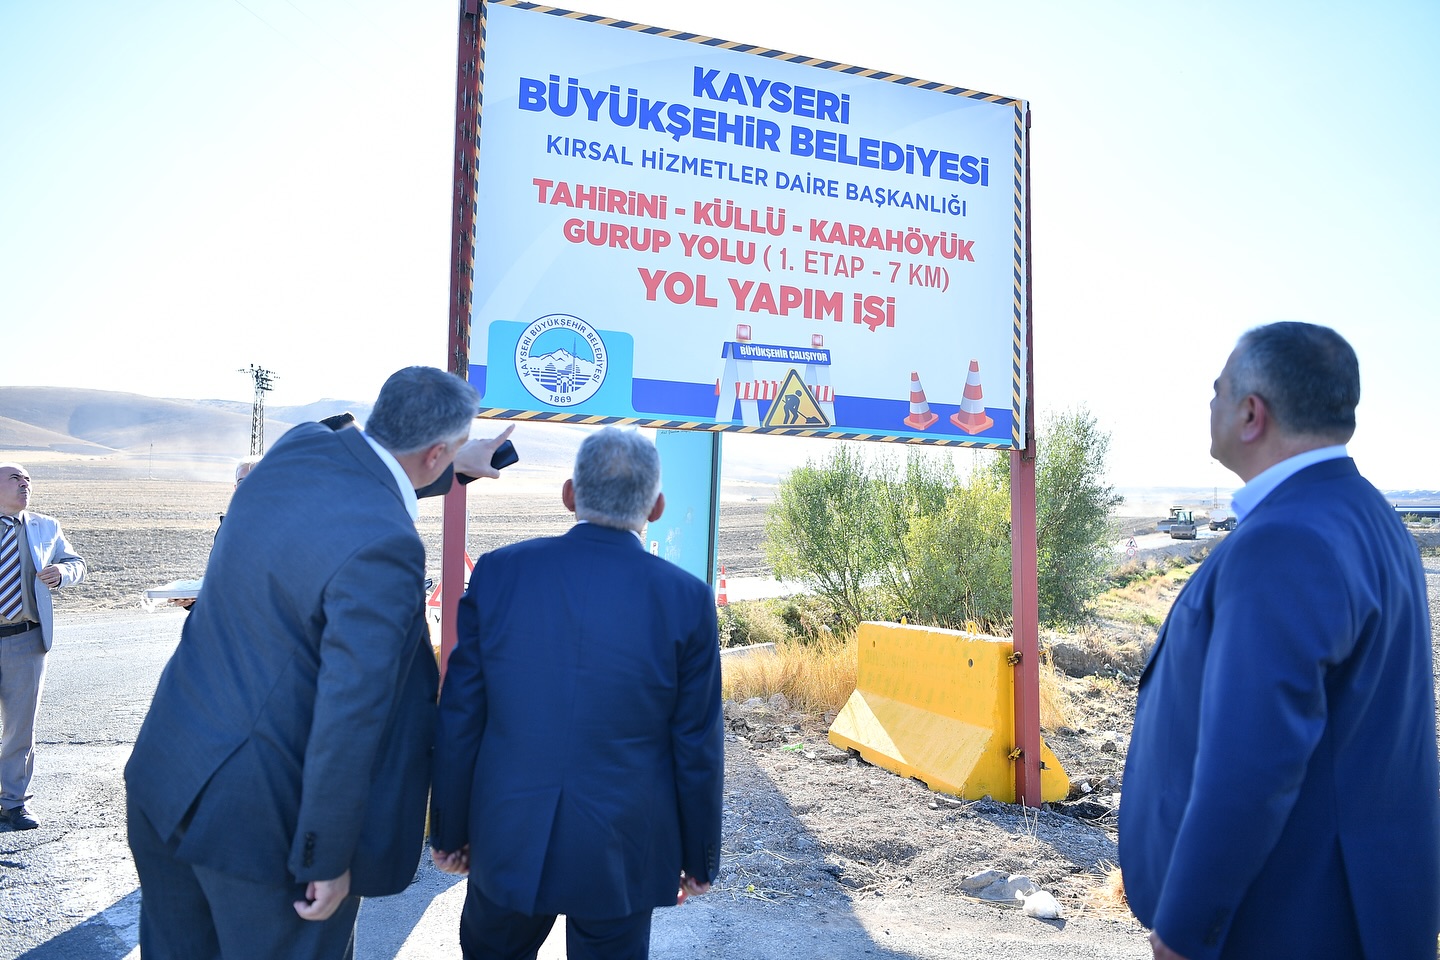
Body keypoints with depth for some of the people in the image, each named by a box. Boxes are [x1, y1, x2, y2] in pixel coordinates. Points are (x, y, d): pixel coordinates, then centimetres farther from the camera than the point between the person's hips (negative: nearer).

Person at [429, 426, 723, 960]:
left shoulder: (499, 572, -10)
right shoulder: (687, 599, -13)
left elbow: (459, 720, -5)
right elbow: (696, 749, -7)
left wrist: (450, 831, 9)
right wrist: (699, 858, 7)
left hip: (507, 840, 2)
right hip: (621, 851, -1)